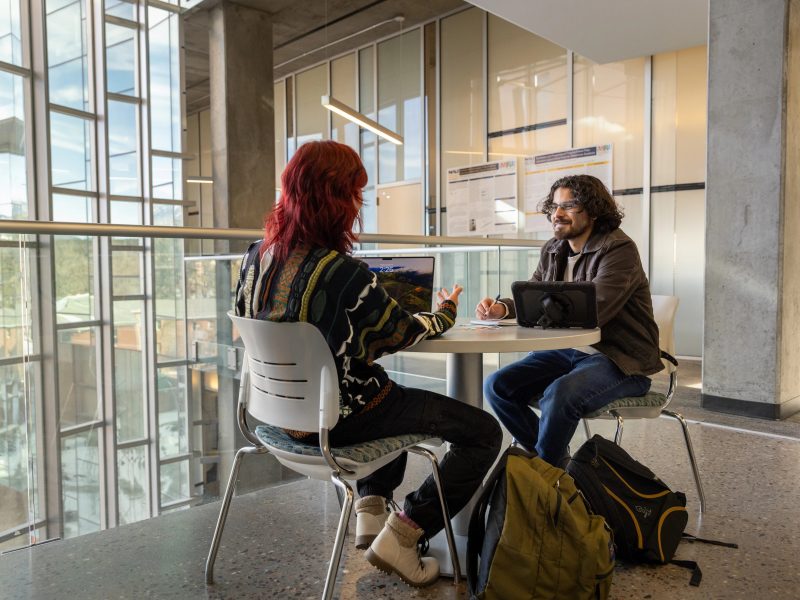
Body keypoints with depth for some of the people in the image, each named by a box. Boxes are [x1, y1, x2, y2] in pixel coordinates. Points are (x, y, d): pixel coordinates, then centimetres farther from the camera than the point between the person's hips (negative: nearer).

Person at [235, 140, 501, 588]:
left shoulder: (257, 256, -5)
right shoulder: (345, 273, -27)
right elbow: (404, 333, -11)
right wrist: (445, 314, 11)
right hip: (341, 416, -8)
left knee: (396, 397, 36)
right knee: (484, 431, 3)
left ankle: (371, 508, 28)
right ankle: (401, 535, 4)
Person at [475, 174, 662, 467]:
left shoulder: (619, 249, -14)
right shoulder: (552, 251, 9)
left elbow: (592, 311, -26)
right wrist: (502, 308, -13)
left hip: (619, 358, -7)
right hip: (568, 349, 7)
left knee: (559, 395, -34)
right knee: (497, 386, -8)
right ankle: (556, 457, 8)